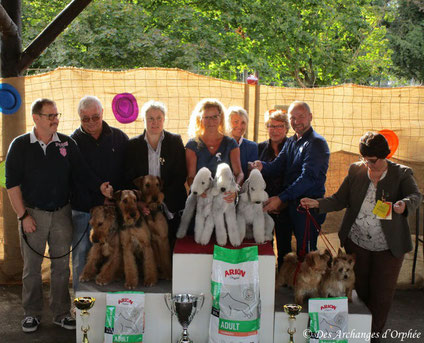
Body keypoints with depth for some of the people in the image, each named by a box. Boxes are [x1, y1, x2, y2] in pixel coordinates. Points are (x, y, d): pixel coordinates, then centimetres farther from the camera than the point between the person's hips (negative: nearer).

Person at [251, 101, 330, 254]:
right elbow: (278, 166, 5)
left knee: (305, 253, -3)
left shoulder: (317, 143, -11)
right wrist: (262, 166, -18)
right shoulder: (290, 142, 15)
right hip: (291, 203, 8)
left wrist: (281, 198, -24)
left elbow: (308, 177, -20)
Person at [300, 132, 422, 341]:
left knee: (382, 293, 9)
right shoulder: (356, 170, 1)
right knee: (358, 289, 15)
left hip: (389, 247, -2)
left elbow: (415, 196, -23)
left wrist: (404, 204, -45)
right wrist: (317, 204, -14)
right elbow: (340, 200, 2)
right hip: (356, 243, 2)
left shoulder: (401, 174, -7)